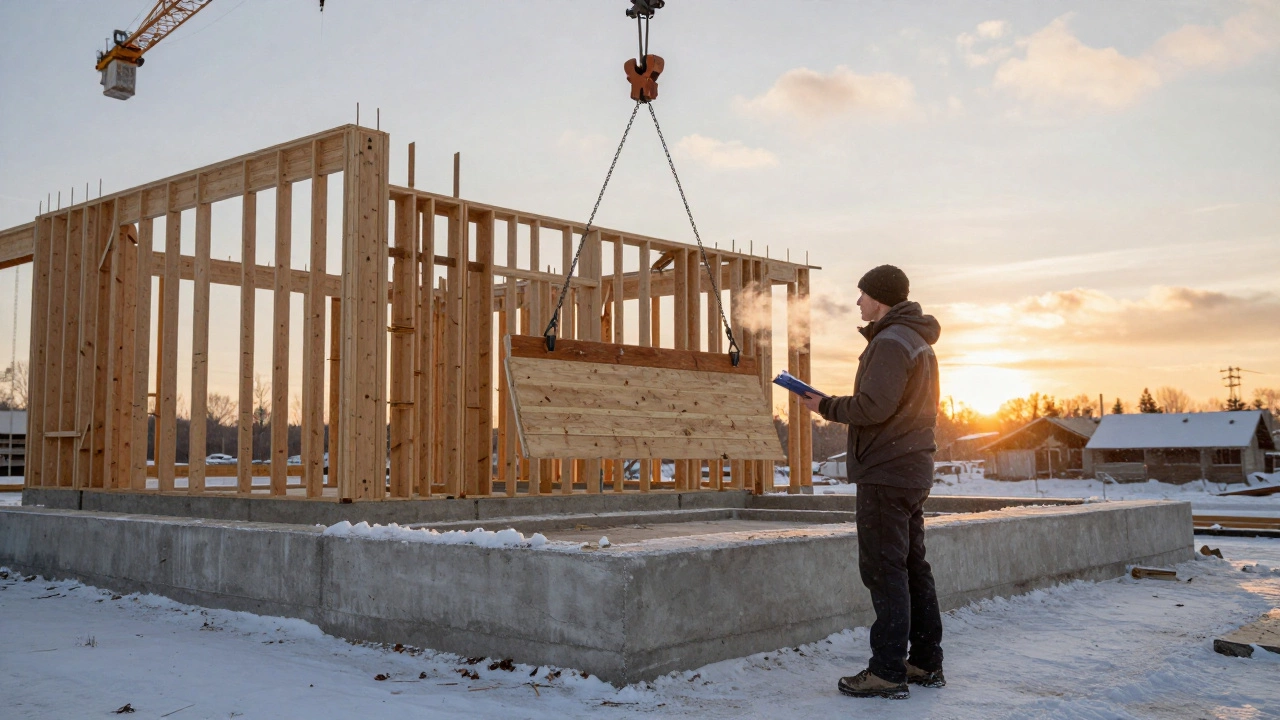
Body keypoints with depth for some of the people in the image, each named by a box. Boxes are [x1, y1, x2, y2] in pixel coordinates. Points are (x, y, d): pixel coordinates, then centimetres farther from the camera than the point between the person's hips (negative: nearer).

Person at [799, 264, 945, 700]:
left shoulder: (890, 342, -14)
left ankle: (888, 671, -5)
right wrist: (842, 412, 14)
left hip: (886, 473, -10)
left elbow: (873, 406, -23)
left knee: (884, 569, -7)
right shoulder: (919, 344, 19)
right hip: (913, 471, 10)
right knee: (913, 567, 13)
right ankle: (926, 663, 20)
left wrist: (825, 406, -9)